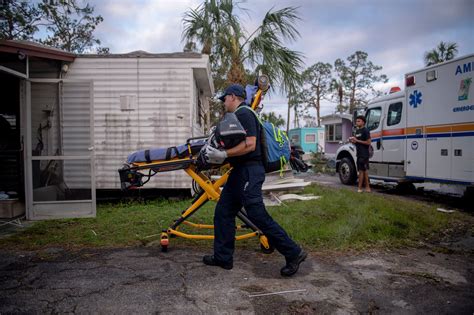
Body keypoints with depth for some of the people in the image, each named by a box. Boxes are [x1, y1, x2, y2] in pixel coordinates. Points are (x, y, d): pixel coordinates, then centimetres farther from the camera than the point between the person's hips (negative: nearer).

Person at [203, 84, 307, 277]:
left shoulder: (243, 114, -12)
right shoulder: (238, 116, 21)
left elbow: (249, 145, -23)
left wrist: (224, 155, -22)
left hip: (249, 173, -11)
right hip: (240, 172, 11)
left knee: (259, 216, -8)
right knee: (223, 213, 11)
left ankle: (294, 253, 4)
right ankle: (223, 257, 20)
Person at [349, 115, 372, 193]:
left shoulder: (365, 131, -10)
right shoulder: (357, 131, 16)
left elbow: (368, 142, -16)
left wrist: (357, 140, -15)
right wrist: (353, 140, 3)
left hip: (364, 154, -8)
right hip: (359, 154, 8)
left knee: (364, 170, -4)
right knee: (360, 170, 9)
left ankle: (367, 187, 3)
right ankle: (360, 187, 13)